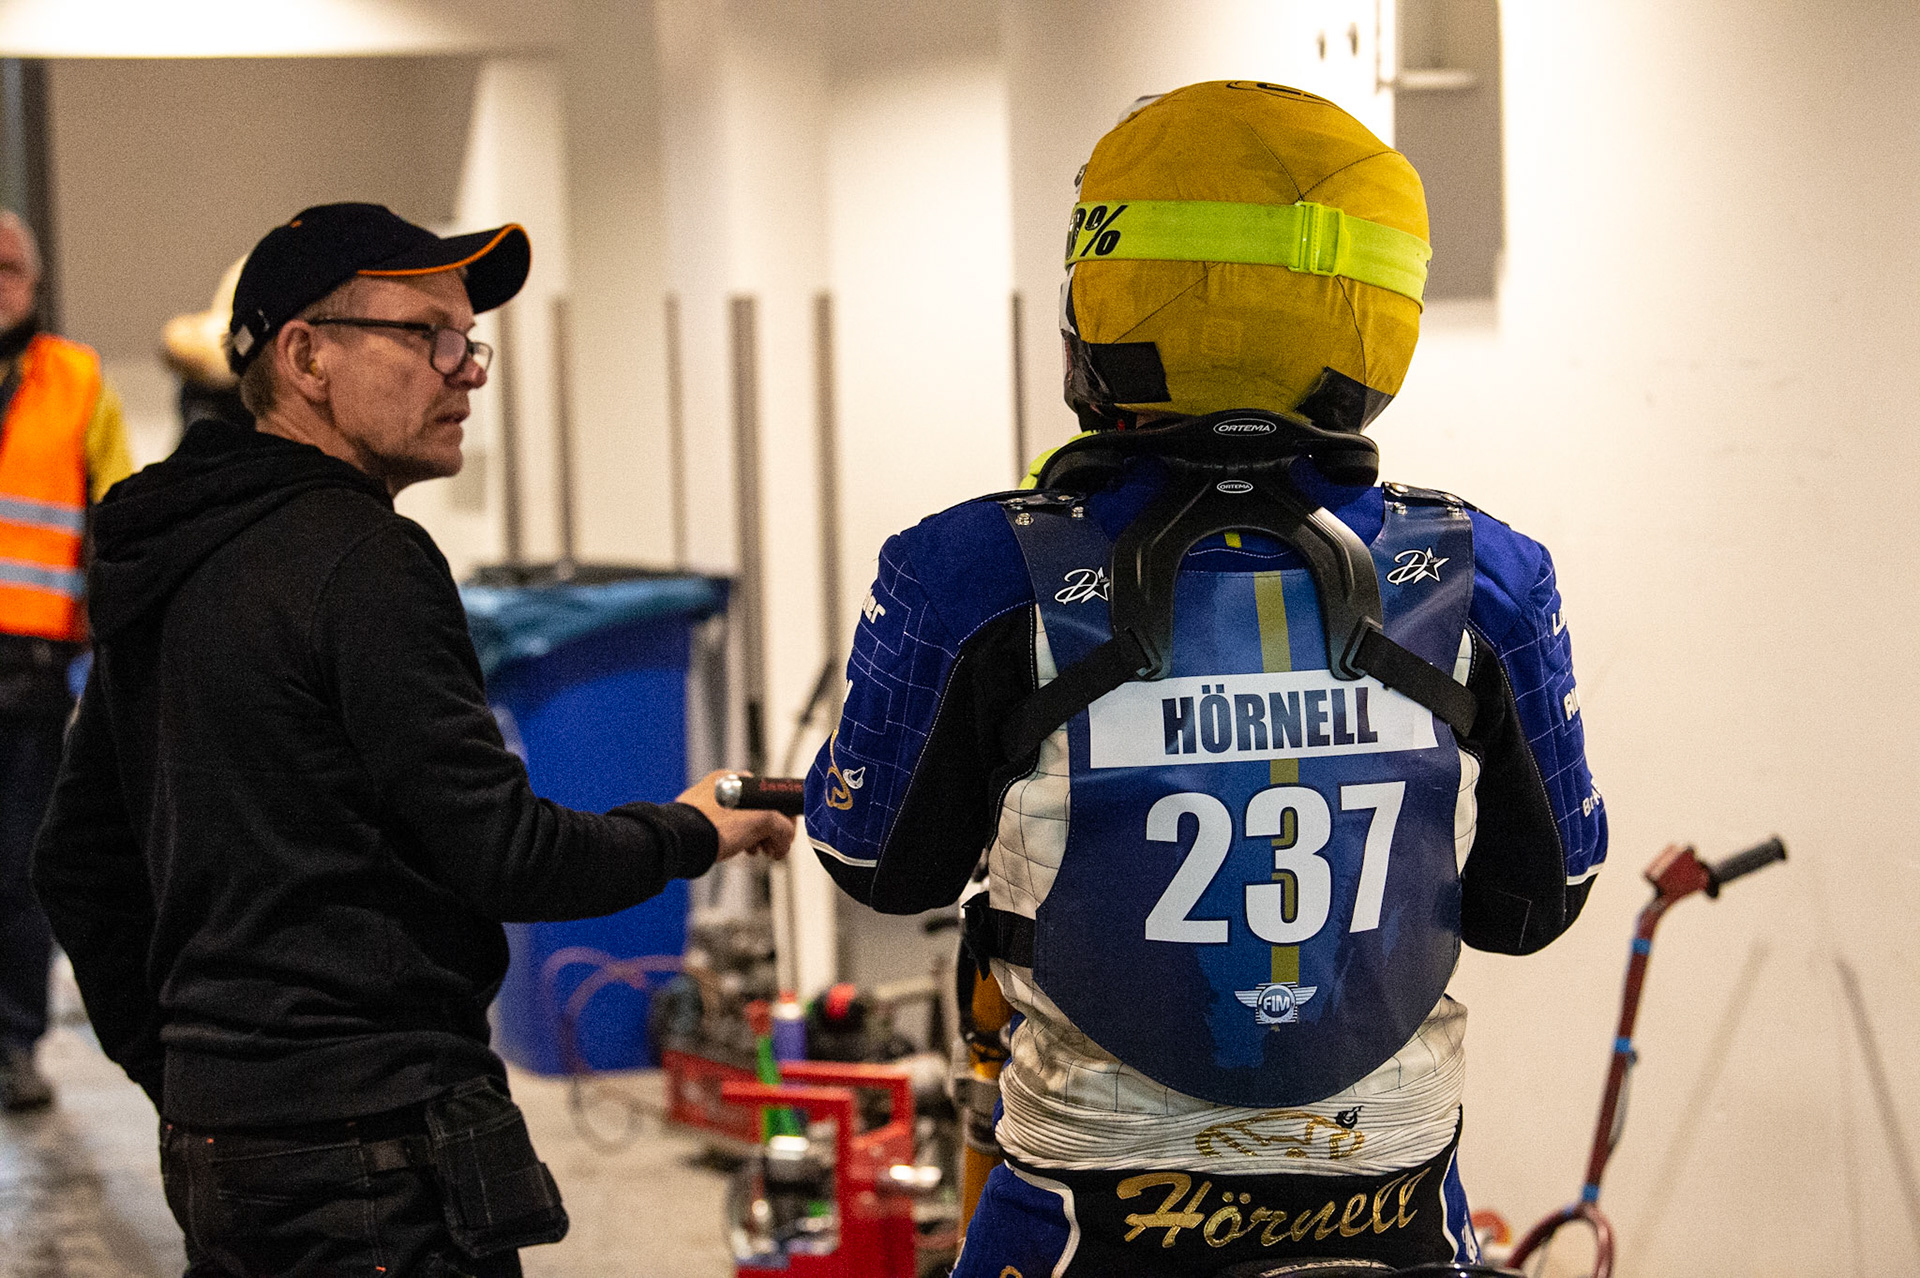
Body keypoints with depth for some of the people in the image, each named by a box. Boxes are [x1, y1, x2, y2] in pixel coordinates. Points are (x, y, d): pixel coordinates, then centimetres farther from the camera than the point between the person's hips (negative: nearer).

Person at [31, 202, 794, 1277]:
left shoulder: (166, 566, 14)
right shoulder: (365, 562, -14)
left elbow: (78, 866, 20)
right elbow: (505, 854, -16)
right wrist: (691, 833, 1)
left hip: (219, 1140, 9)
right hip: (372, 1143, -9)